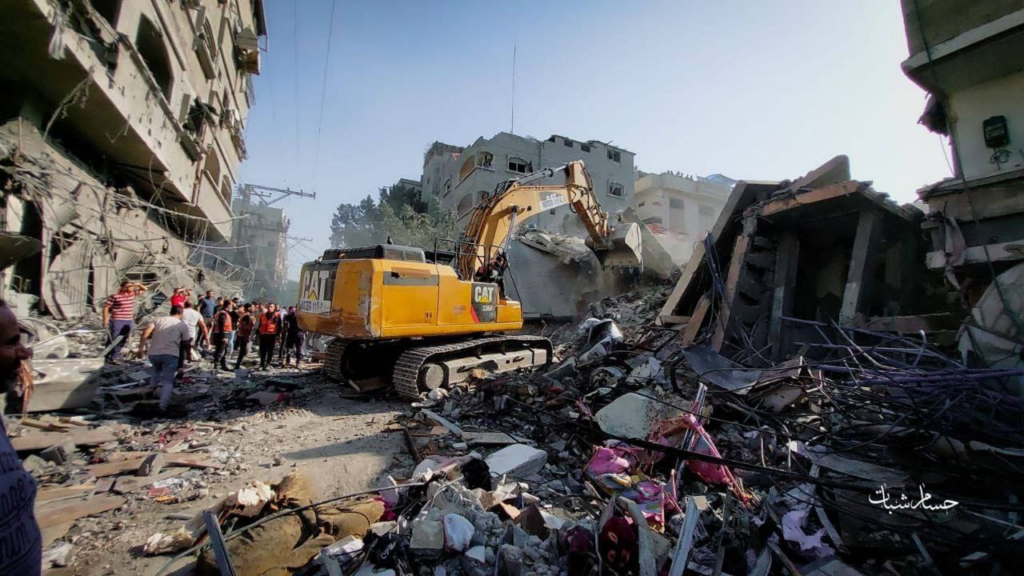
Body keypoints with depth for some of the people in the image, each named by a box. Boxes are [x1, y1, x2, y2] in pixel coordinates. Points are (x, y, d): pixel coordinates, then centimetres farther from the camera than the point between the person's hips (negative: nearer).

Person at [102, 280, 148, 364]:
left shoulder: (133, 293, 6)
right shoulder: (115, 296, -11)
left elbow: (145, 289, 18)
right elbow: (106, 307, -8)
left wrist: (138, 285, -2)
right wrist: (105, 319, -12)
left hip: (129, 321, 6)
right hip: (117, 321, -6)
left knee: (123, 340, 12)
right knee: (114, 340, -2)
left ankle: (115, 356, 24)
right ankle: (109, 357, 9)